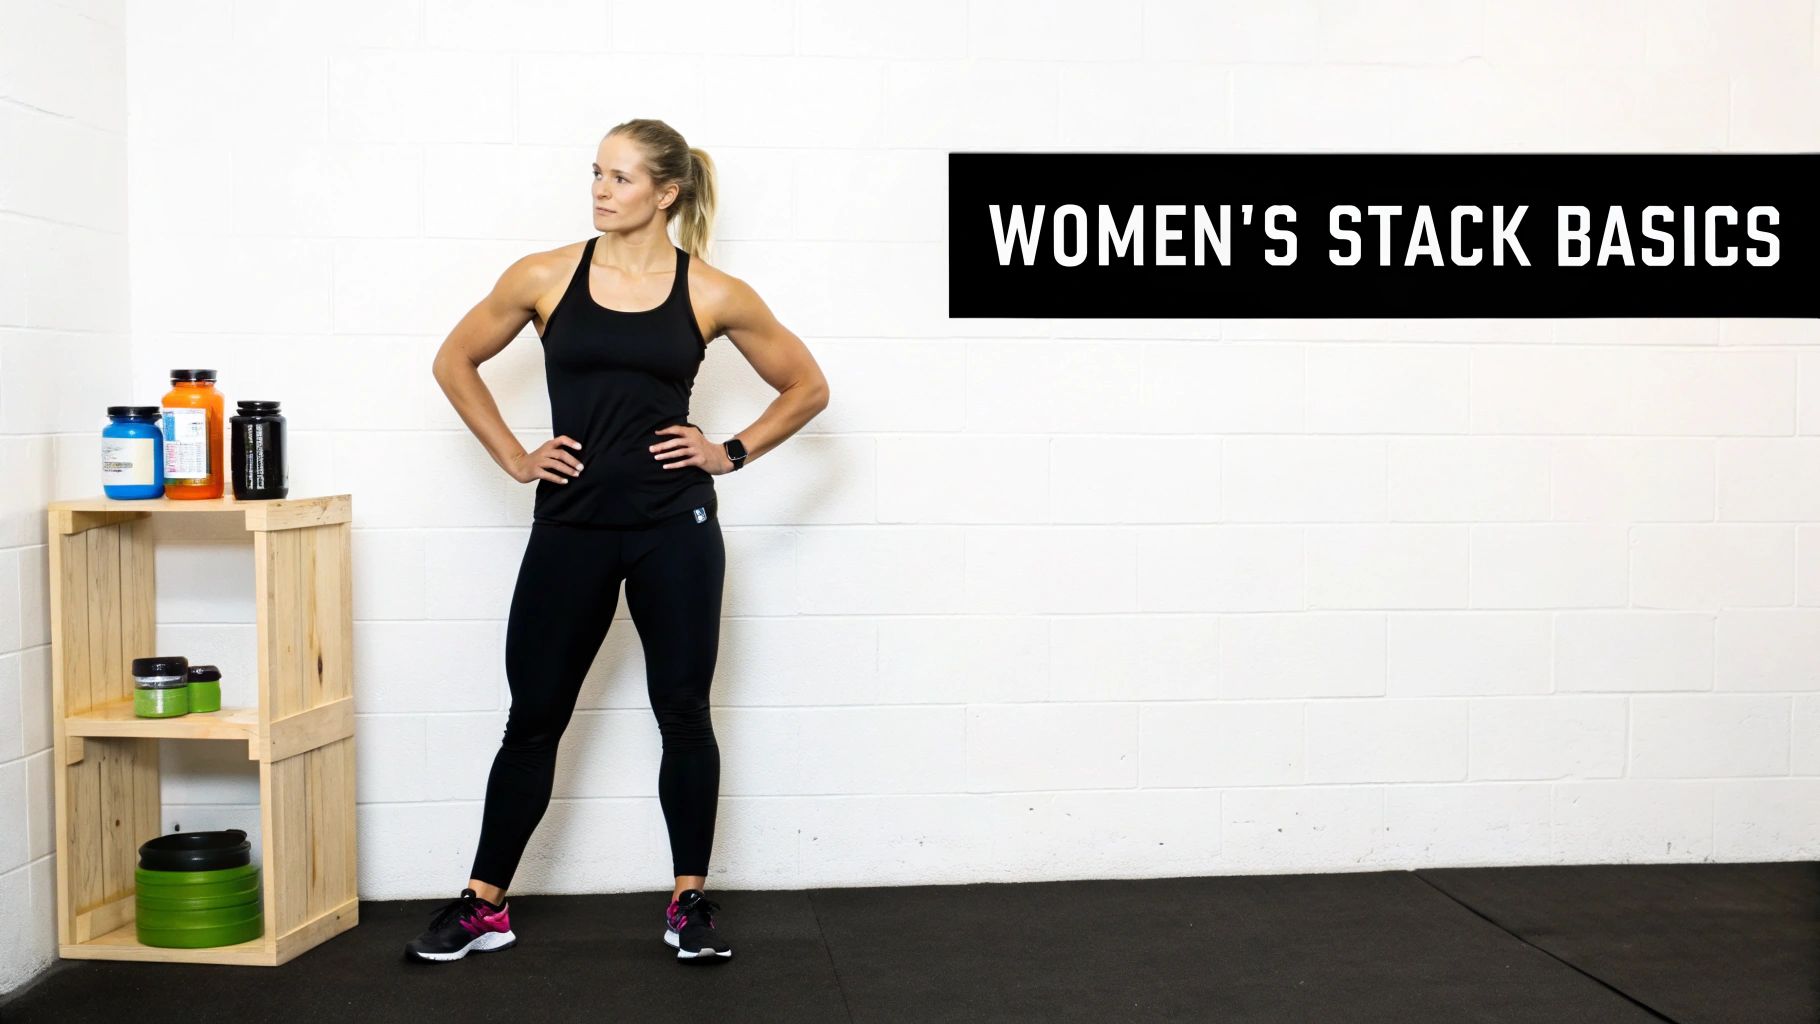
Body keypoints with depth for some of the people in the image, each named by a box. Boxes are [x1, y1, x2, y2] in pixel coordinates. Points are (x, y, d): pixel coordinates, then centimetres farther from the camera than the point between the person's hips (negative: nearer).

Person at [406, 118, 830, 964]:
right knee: (534, 717, 8)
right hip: (571, 526, 1)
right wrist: (513, 458, 5)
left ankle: (690, 902, 19)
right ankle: (483, 905, 18)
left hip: (675, 527, -1)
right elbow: (455, 362, 12)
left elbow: (807, 387, 8)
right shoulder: (545, 278, -1)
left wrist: (732, 452, -1)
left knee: (683, 713, 5)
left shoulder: (713, 295, -3)